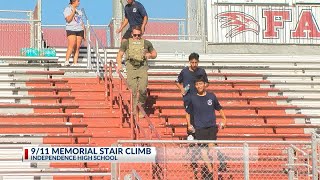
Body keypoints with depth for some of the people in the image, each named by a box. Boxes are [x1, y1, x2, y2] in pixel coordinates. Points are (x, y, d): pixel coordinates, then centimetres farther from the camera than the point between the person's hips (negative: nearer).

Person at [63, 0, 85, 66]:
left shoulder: (79, 11, 21)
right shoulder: (67, 9, 2)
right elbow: (68, 19, -13)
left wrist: (84, 33, 16)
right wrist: (73, 12, -16)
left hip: (80, 30, 6)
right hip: (71, 29, -6)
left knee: (77, 48, -2)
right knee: (71, 46, -21)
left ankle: (75, 63, -4)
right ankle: (66, 61, -21)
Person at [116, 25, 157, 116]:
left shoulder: (146, 43, 14)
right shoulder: (126, 43, 12)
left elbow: (154, 54, 23)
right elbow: (119, 55, 11)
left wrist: (150, 55, -1)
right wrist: (119, 64, -8)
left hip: (142, 68, 0)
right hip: (131, 68, 0)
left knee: (142, 89, -14)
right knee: (133, 90, -4)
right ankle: (134, 109, 7)